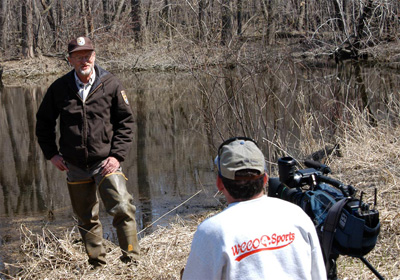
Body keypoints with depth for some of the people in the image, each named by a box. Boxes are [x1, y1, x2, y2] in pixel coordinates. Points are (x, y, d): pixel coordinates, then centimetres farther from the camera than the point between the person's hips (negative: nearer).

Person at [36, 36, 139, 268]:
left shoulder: (111, 84, -3)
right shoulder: (59, 88, 1)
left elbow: (126, 121, 2)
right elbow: (44, 122, 15)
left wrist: (117, 155, -7)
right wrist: (51, 153, 6)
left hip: (106, 162, -2)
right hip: (75, 167, 2)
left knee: (123, 209, -17)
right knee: (87, 219, 12)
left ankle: (132, 261, -5)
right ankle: (97, 265, 24)